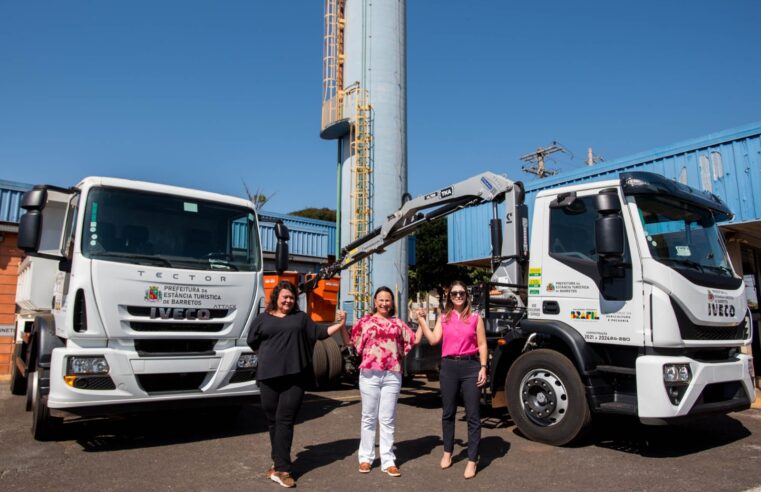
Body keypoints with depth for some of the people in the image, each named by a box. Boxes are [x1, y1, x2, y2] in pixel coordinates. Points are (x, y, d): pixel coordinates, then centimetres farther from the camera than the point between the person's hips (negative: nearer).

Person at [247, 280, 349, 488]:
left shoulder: (301, 317, 12)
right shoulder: (263, 318, 10)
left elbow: (319, 333, 10)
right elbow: (252, 342, 16)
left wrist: (339, 325, 1)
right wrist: (268, 355, 12)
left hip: (294, 377, -1)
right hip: (269, 377, 1)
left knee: (285, 421, -4)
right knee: (273, 421, 7)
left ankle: (280, 468, -4)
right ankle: (280, 463, 22)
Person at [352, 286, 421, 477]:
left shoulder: (398, 323, 12)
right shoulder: (365, 321, 6)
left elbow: (416, 339, 15)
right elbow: (350, 341, 8)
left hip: (392, 375, 1)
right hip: (370, 374, -1)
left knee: (388, 419, 5)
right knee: (369, 417, 8)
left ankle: (388, 460, 10)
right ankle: (366, 457, 19)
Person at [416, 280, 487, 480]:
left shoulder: (475, 318, 4)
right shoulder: (444, 318, 10)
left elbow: (482, 345, 2)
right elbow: (433, 340, 0)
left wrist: (483, 368, -7)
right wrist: (421, 320, 0)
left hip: (470, 366, -2)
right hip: (449, 367, 2)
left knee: (473, 415, -1)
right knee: (448, 412, 14)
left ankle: (472, 461, 9)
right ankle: (447, 453, 31)